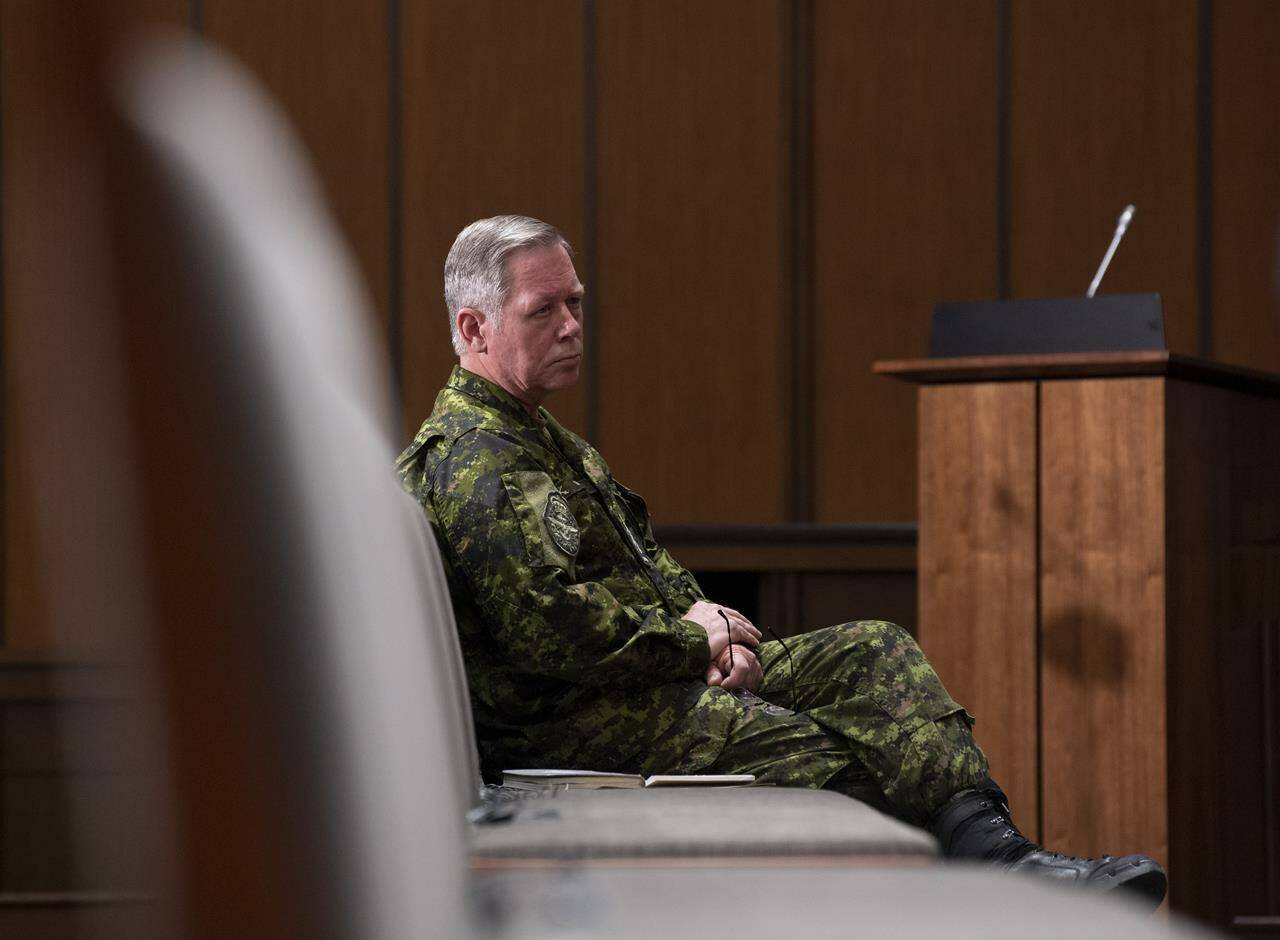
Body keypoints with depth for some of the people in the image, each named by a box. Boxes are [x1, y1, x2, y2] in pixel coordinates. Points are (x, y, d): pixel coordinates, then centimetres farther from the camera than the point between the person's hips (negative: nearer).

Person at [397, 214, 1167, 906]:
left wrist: (700, 613, 4)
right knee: (802, 747, -30)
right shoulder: (474, 462, -13)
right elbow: (548, 627, -24)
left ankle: (989, 838, -25)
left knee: (872, 651, -4)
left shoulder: (539, 440, 24)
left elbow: (642, 556, 27)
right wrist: (690, 638, -12)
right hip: (559, 725, -11)